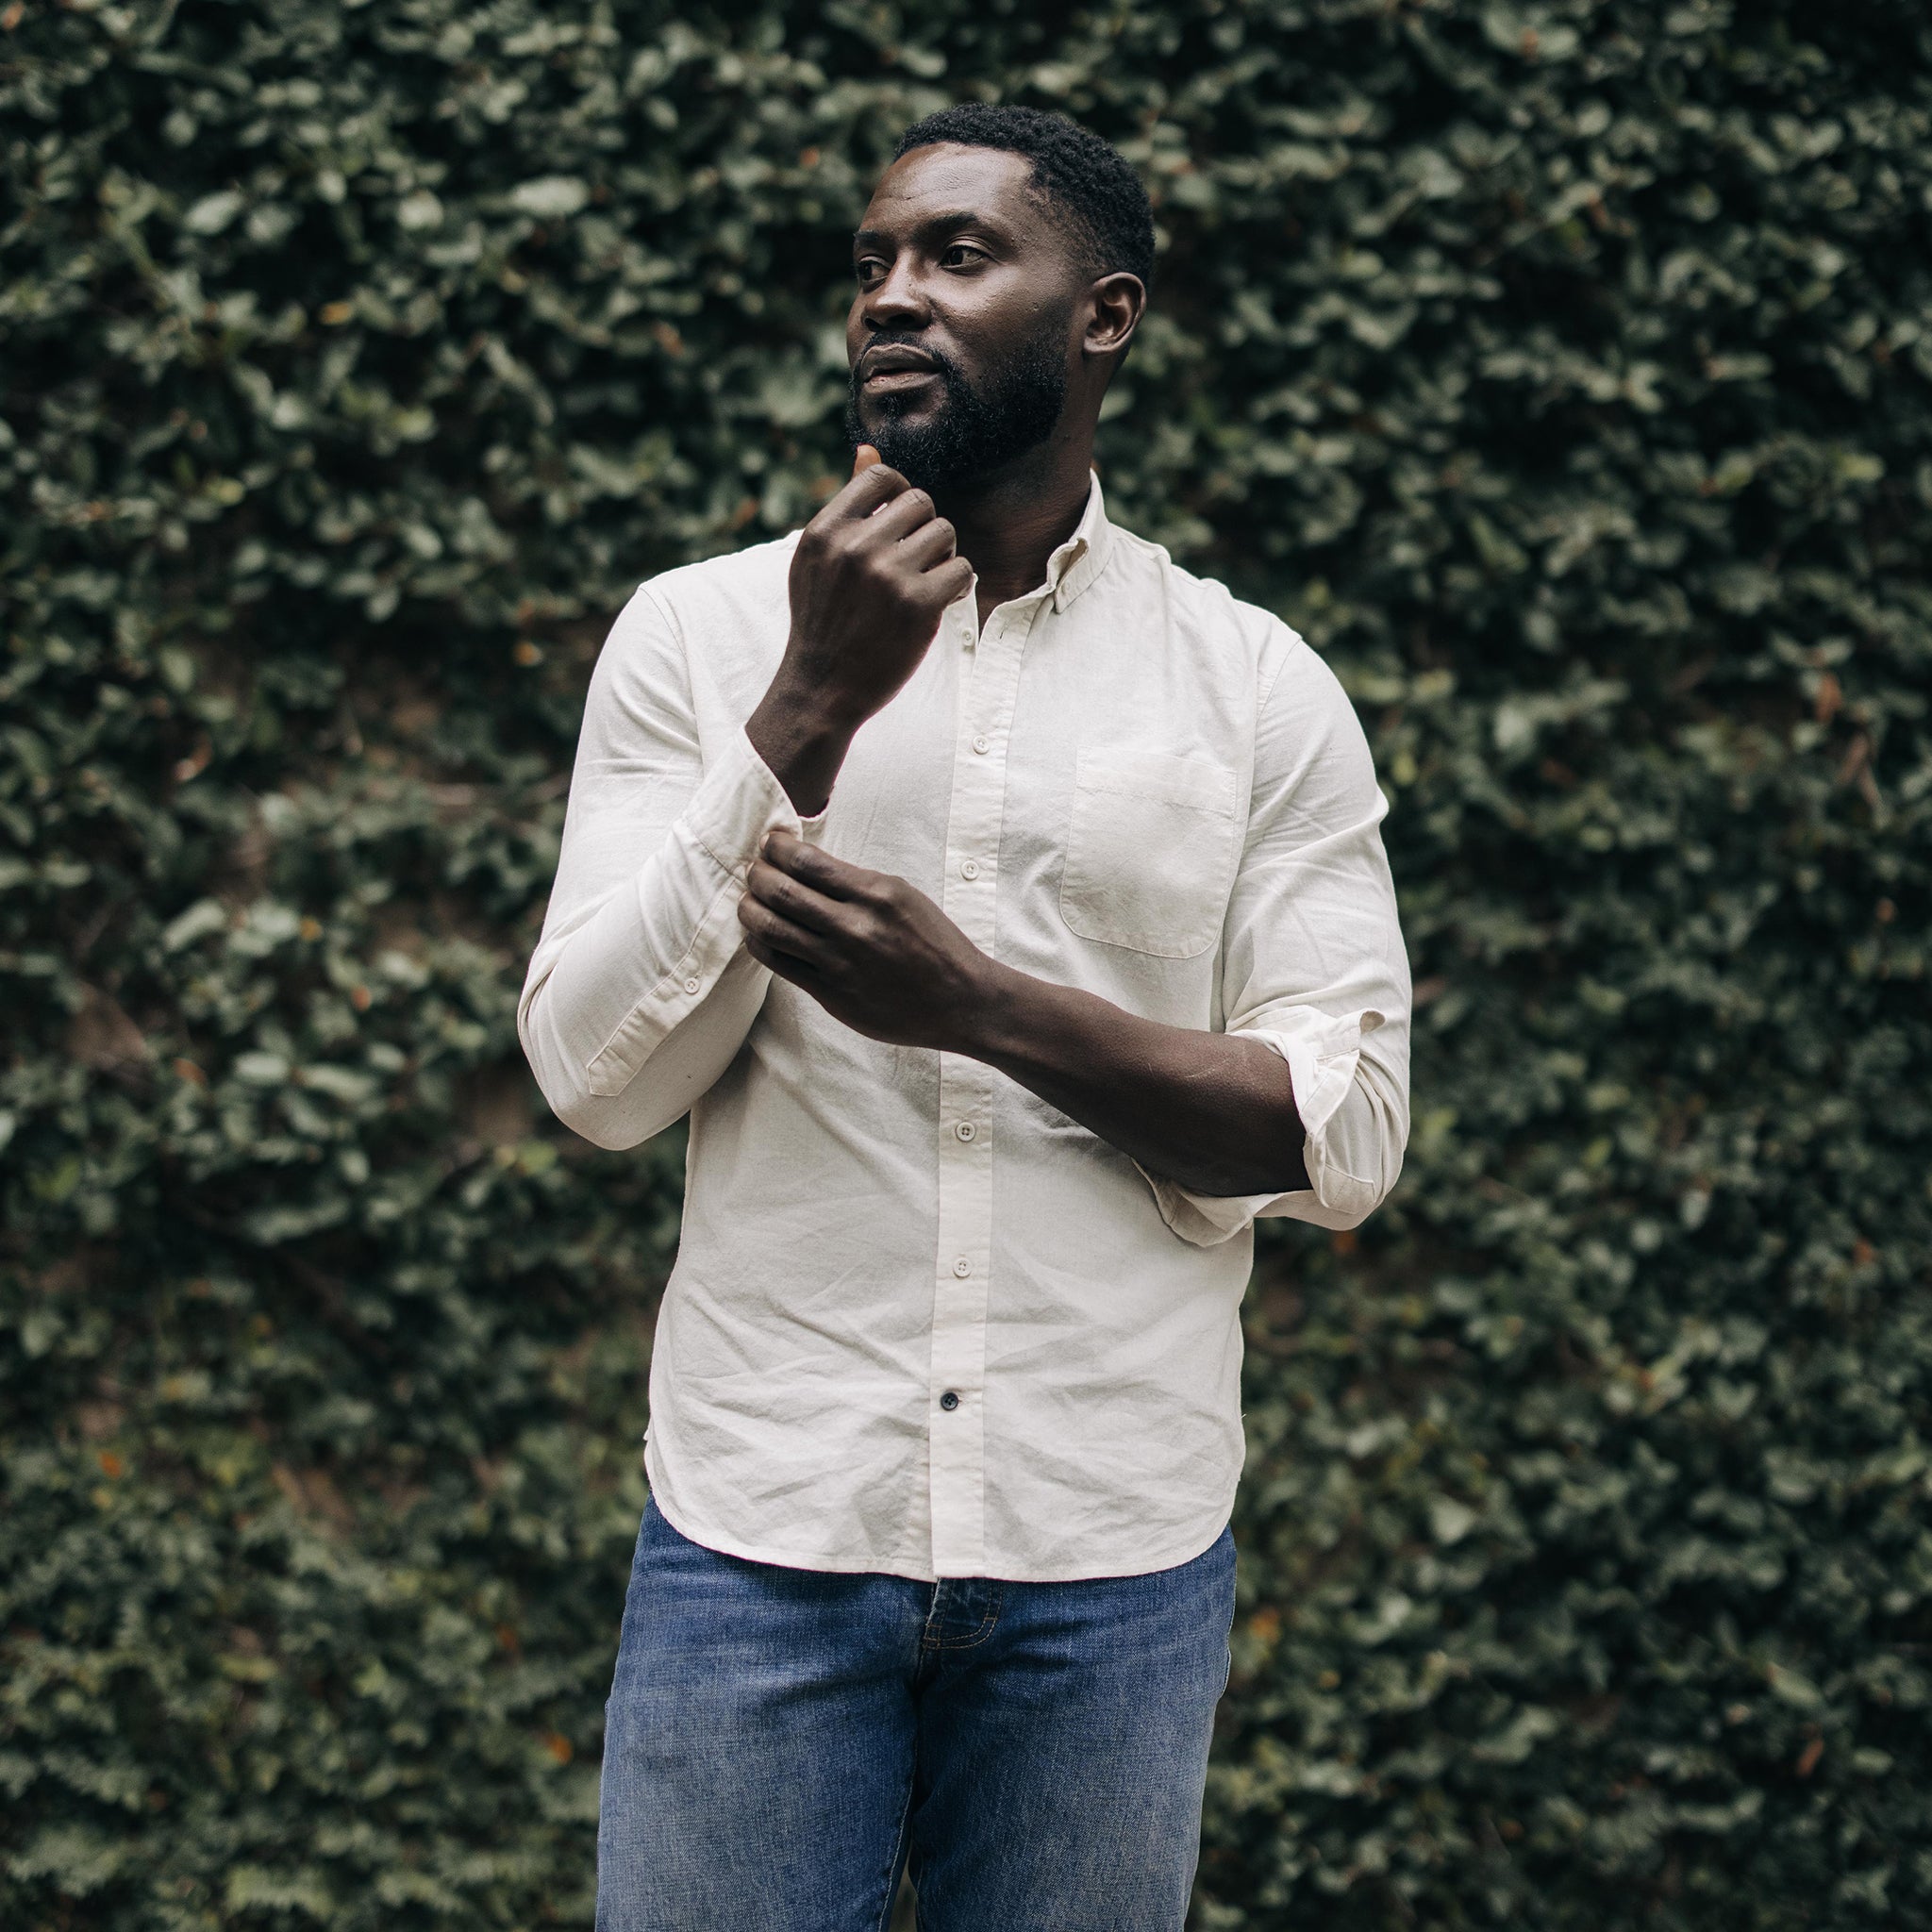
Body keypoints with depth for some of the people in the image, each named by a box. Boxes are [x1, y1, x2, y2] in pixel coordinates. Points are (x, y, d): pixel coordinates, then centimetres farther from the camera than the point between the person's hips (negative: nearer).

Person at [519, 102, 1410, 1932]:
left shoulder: (1257, 686, 2)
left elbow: (1346, 1133, -4)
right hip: (759, 1522, 0)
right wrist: (814, 706, -16)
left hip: (1114, 1560, 0)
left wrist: (981, 1003, -17)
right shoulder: (698, 634, 2)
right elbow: (597, 1076, -6)